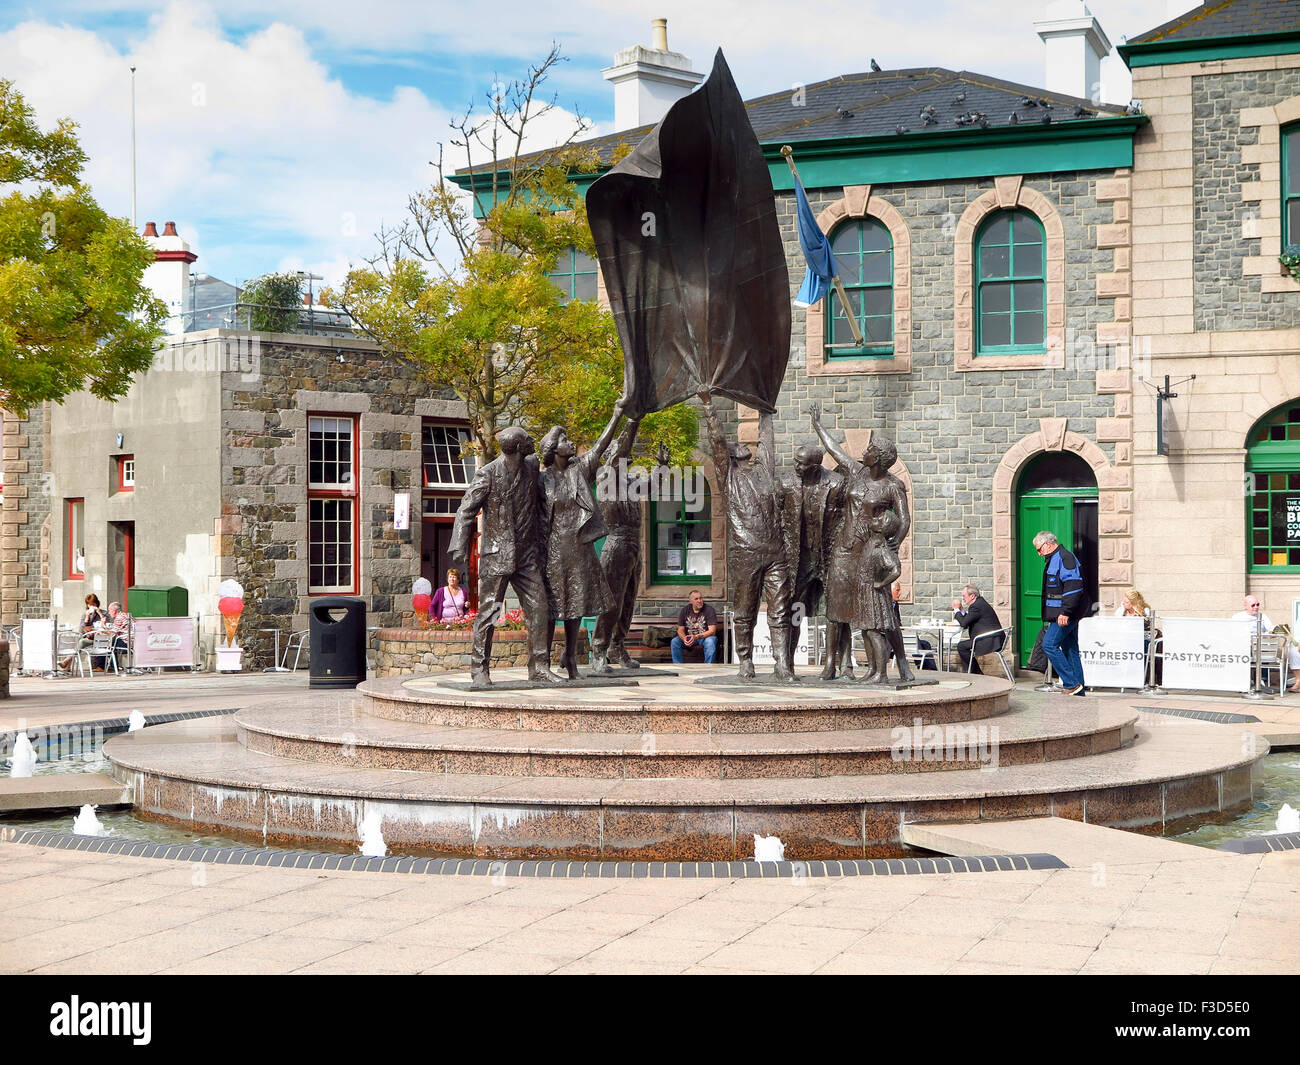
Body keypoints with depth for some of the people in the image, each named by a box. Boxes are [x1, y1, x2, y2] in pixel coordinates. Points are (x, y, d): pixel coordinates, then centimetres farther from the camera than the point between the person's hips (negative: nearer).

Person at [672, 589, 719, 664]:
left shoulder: (709, 610, -11)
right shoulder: (684, 610, 1)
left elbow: (712, 631, -17)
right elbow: (680, 630, 2)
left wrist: (696, 637, -32)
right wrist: (684, 639, -23)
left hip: (705, 637, -3)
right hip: (689, 637, 3)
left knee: (710, 641, -36)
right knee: (675, 641, -22)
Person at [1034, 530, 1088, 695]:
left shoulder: (1065, 557, -13)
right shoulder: (1052, 560, 20)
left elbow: (1073, 586, -22)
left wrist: (1065, 612, -25)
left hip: (1065, 615, -10)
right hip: (1066, 615, 10)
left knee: (1049, 644, -12)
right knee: (1070, 649, 10)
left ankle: (1071, 683, -10)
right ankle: (1079, 690, 12)